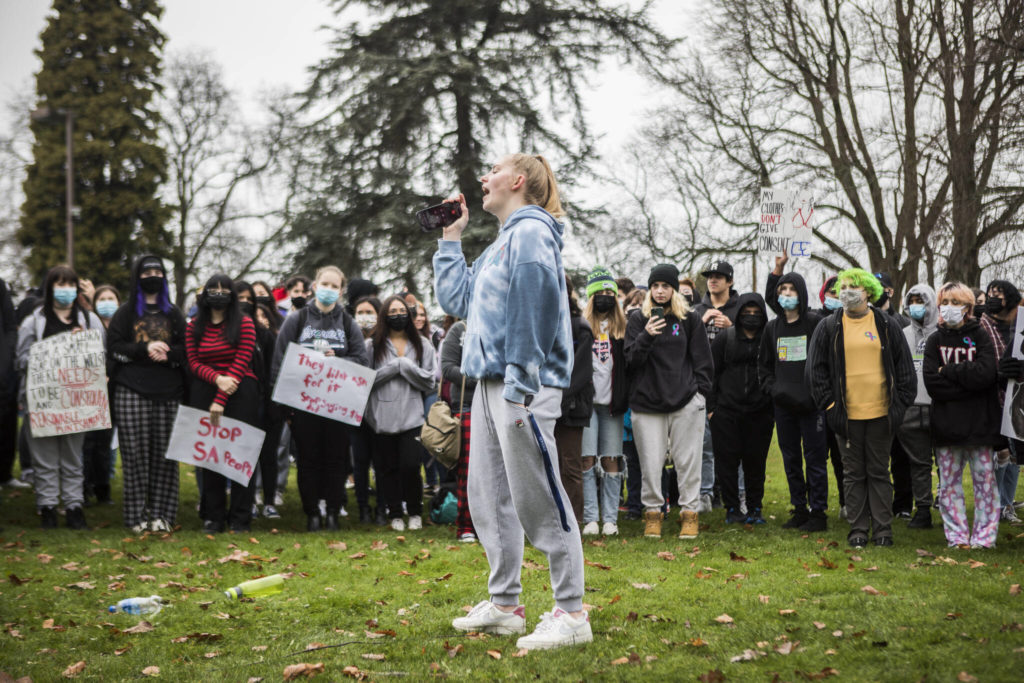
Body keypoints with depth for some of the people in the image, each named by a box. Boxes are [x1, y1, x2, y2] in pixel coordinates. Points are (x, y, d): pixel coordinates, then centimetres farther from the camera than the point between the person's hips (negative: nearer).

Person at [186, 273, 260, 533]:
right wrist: (217, 378, -16)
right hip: (204, 392, 3)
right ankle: (213, 516, 10)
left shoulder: (244, 324, 0)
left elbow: (241, 363, -7)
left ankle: (240, 518, 2)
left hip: (240, 393, -2)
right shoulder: (194, 327, 9)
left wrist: (221, 400, -14)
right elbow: (194, 363, 4)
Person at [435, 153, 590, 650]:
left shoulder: (531, 230, -8)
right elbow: (455, 299, 27)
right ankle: (504, 605, 22)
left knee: (538, 498, -9)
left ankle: (571, 613, -5)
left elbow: (535, 308, -18)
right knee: (488, 497, 13)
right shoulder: (501, 242, 22)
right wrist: (450, 239, 25)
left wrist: (520, 386, -23)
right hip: (490, 384, 10)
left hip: (521, 386, -10)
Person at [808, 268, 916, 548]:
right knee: (854, 473, 5)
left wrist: (900, 404, 0)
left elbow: (904, 366, 8)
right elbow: (817, 370, 5)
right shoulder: (828, 328, 4)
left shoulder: (887, 325, 5)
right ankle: (858, 529, 12)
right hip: (847, 414, 0)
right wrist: (829, 406, -3)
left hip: (881, 412, 0)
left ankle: (883, 529, 12)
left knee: (879, 472, 5)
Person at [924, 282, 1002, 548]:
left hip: (979, 423, -2)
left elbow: (986, 374, -13)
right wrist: (966, 380, -12)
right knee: (949, 483, 4)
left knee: (985, 479, -1)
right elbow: (931, 384, -5)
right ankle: (957, 536, 10)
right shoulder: (934, 341, 8)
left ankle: (984, 536, 5)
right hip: (946, 424, 2)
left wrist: (948, 371, -9)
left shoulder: (981, 337, 4)